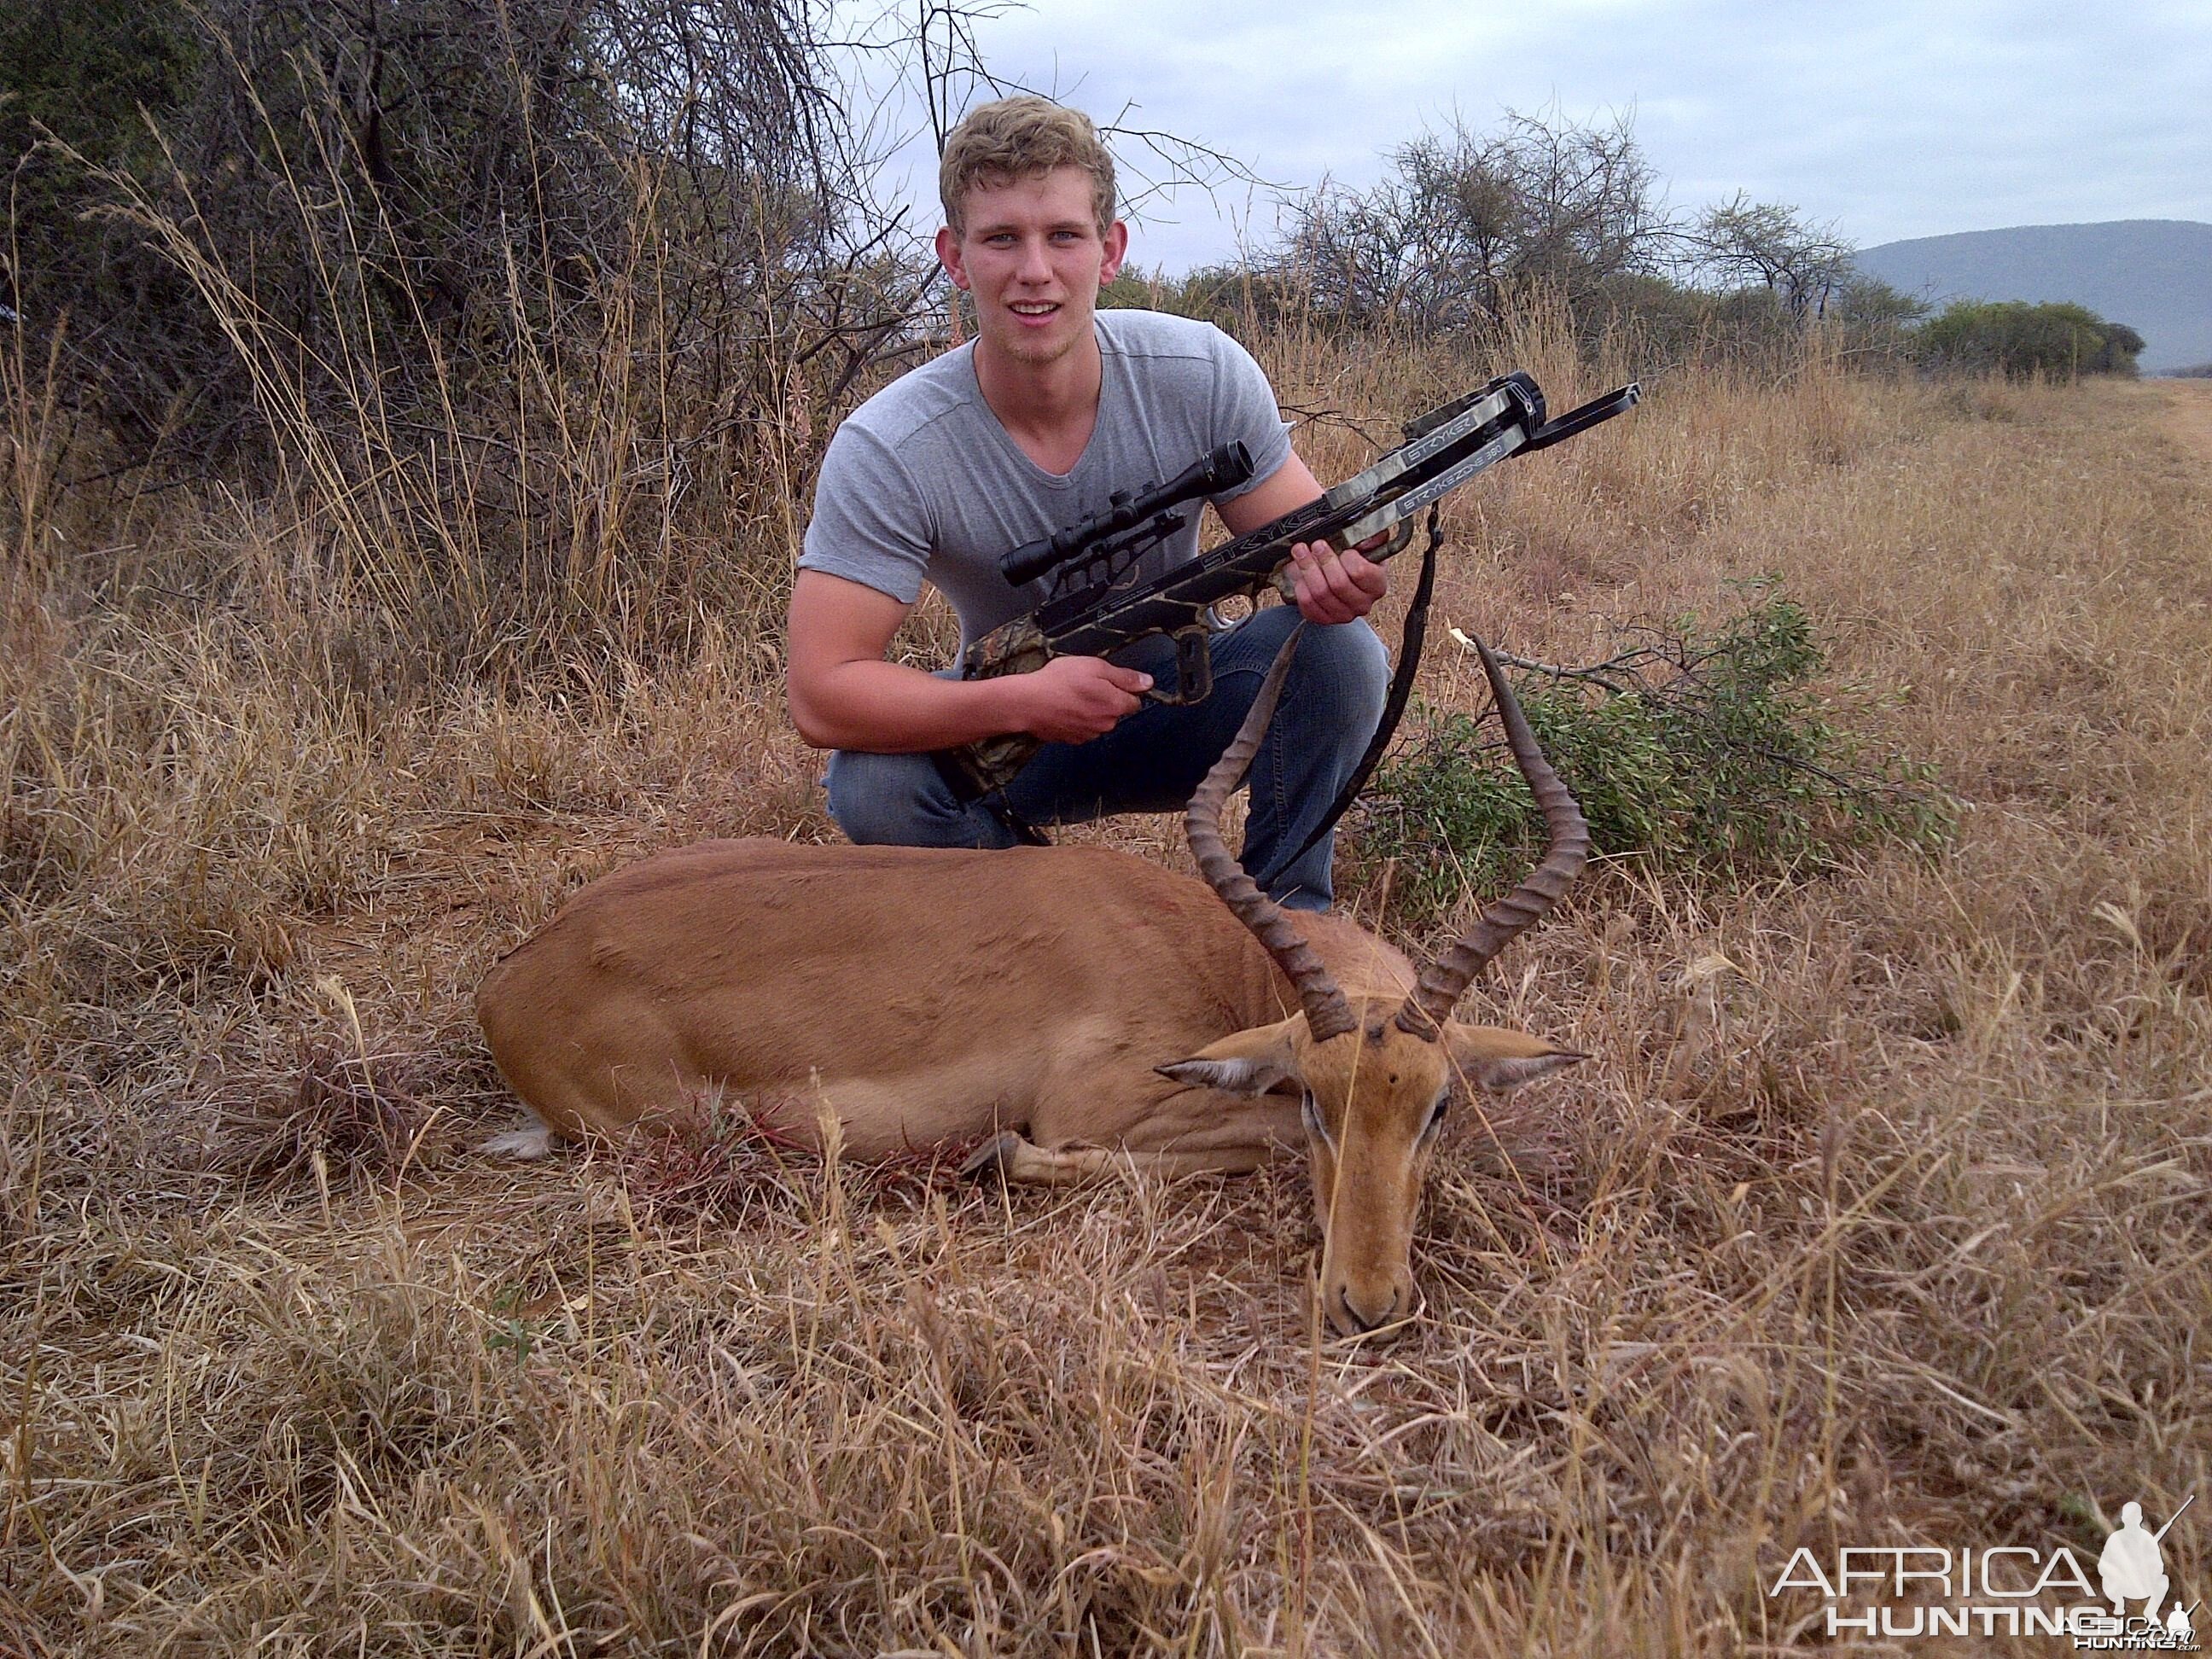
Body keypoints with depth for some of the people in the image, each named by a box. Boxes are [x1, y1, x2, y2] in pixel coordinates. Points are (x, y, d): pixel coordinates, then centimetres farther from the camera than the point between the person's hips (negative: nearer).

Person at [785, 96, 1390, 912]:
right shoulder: (886, 449, -24)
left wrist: (1332, 569, -36)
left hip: (1179, 701, 1)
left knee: (1339, 651, -26)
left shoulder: (1202, 373, -18)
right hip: (1008, 727, -1)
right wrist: (1025, 699, -40)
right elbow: (819, 692, -27)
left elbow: (1302, 537, -10)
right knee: (873, 787, -30)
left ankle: (1288, 918, -5)